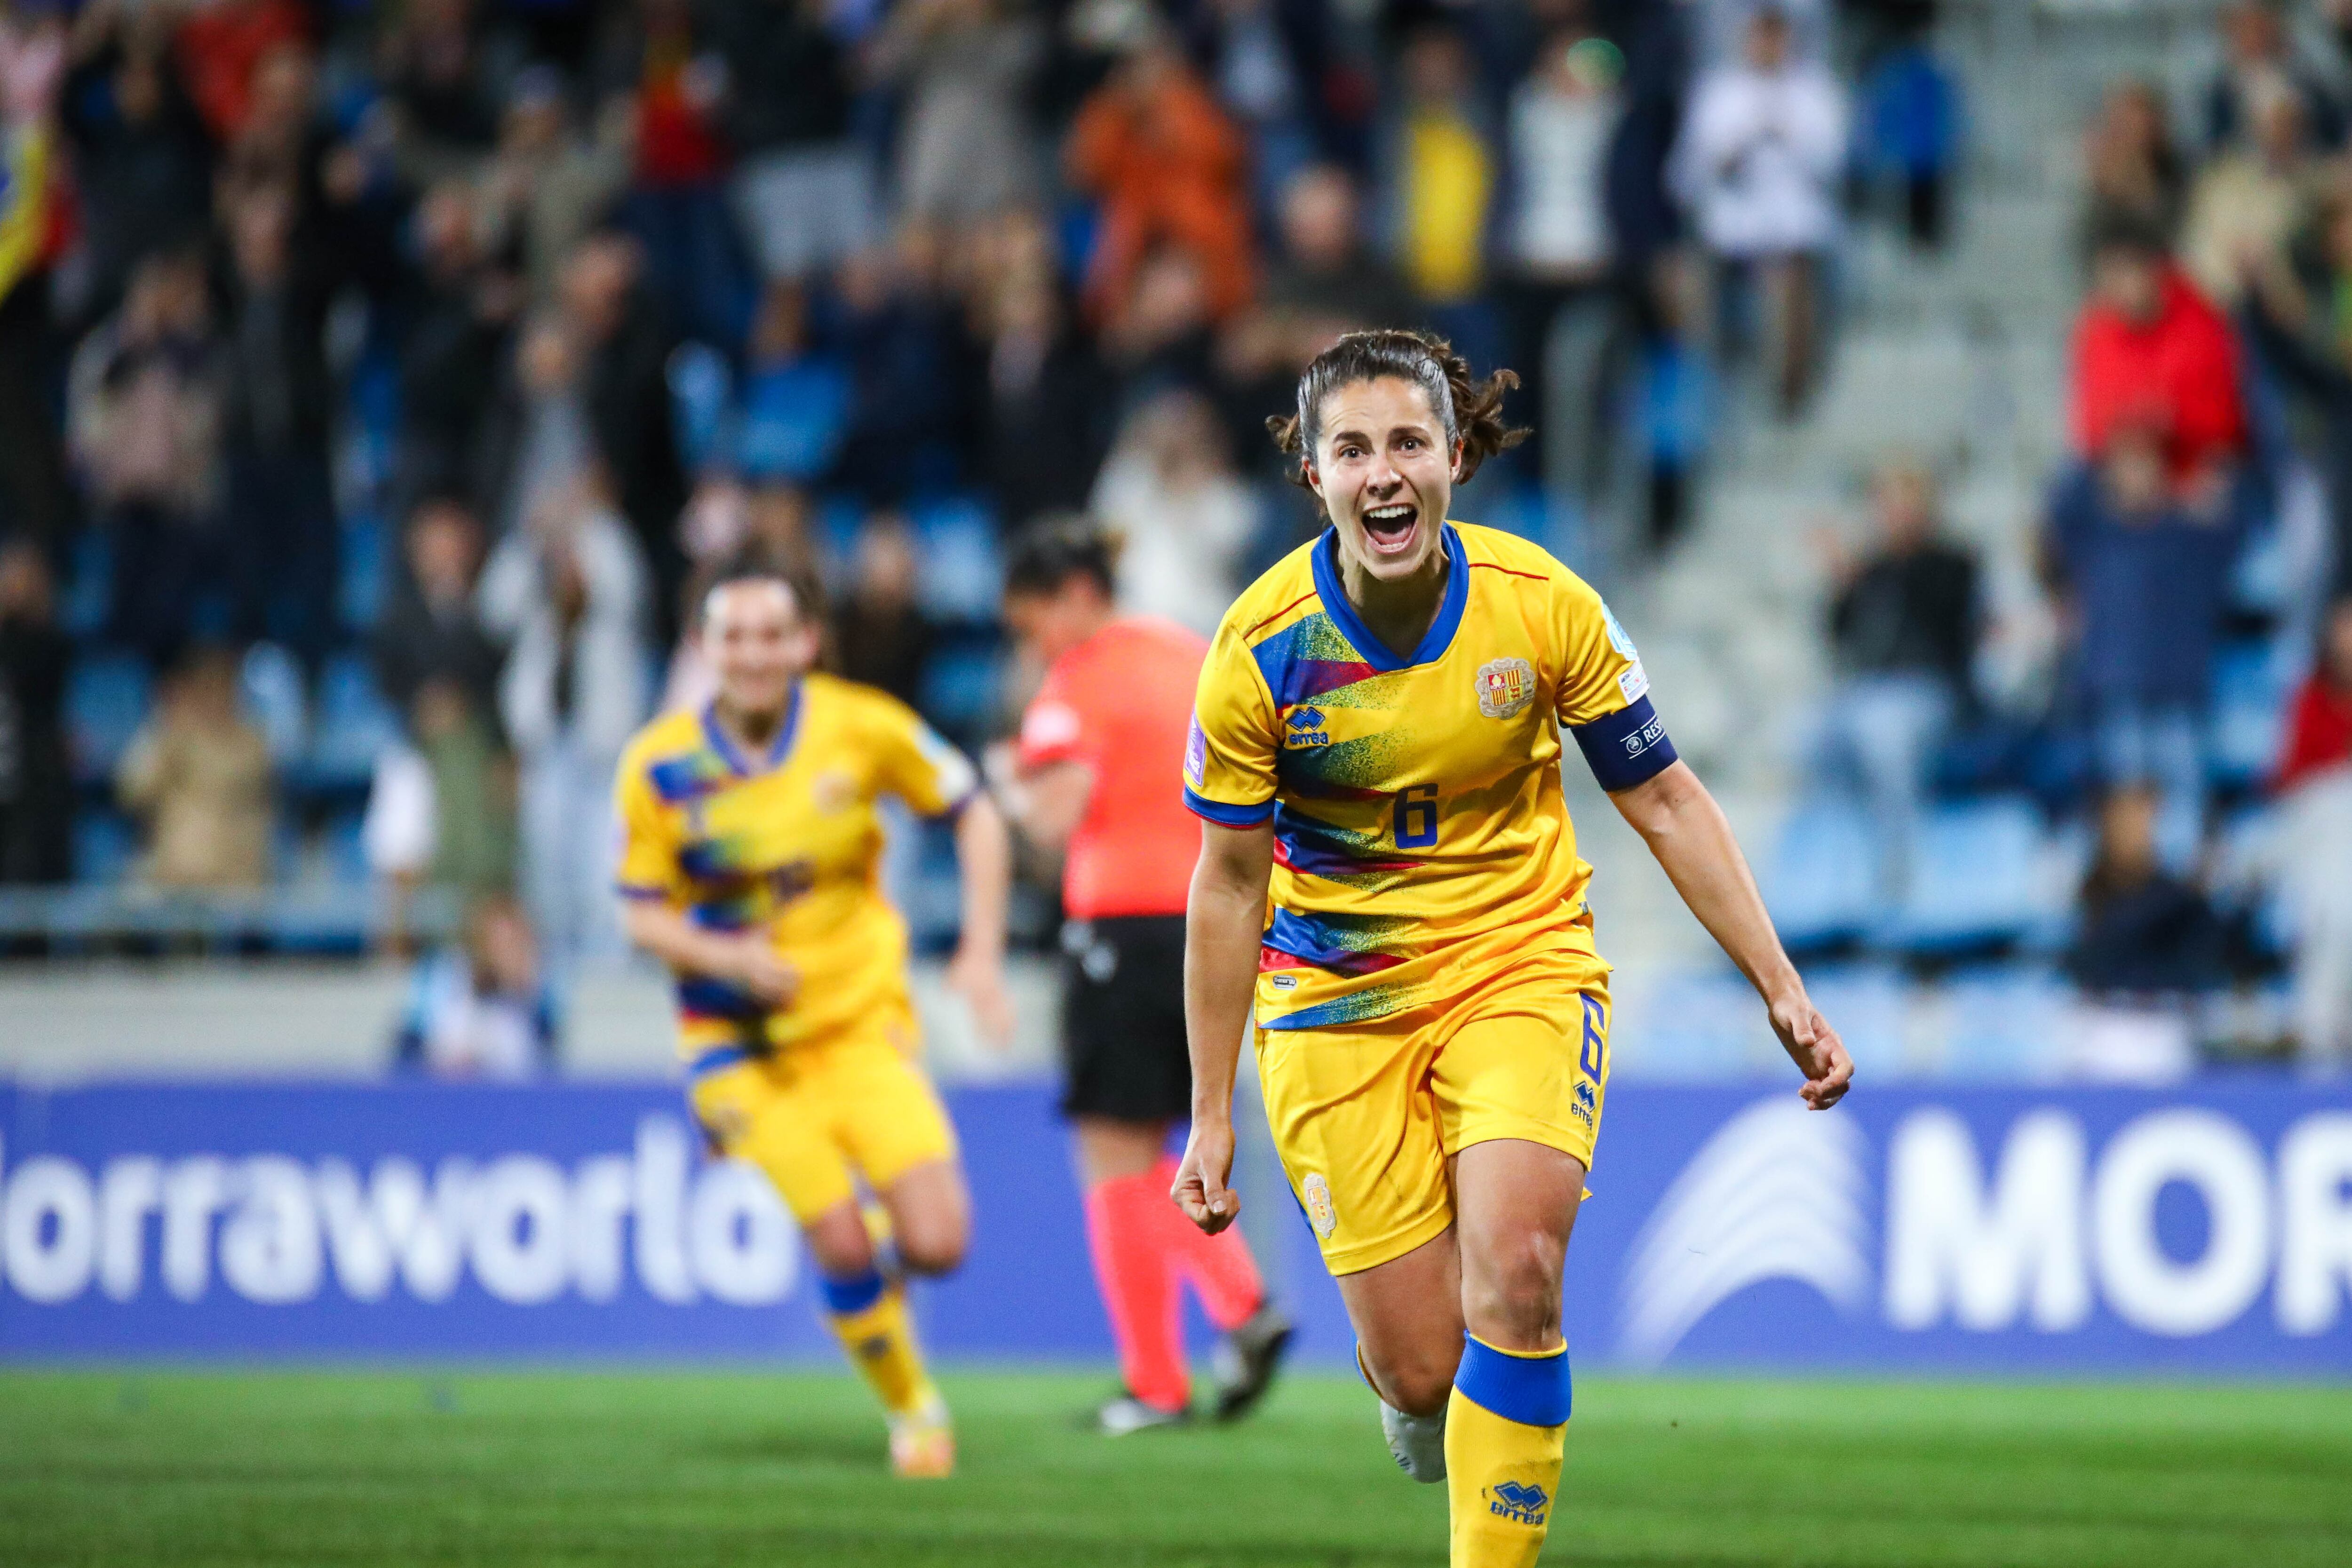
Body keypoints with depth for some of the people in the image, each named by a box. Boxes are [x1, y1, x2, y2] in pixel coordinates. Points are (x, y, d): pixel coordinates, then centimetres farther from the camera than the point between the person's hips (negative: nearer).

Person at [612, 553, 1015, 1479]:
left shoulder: (861, 727, -8)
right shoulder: (660, 767, -9)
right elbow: (643, 914, -3)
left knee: (935, 1246, -12)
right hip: (741, 1044, -1)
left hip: (863, 1020, 1)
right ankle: (913, 1409, 14)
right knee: (841, 1245, -14)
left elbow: (973, 814, 4)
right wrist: (730, 957, -22)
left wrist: (983, 952, -5)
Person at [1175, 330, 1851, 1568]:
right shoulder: (1260, 648, -13)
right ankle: (1414, 1401, 34)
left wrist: (1781, 993, -3)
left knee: (1515, 1271, -25)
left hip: (1523, 966, 0)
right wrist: (1212, 1116, -2)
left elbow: (1665, 802, 0)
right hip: (1336, 1005, 0)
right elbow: (1227, 884, -4)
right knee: (1420, 1365, -5)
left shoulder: (1541, 604, -11)